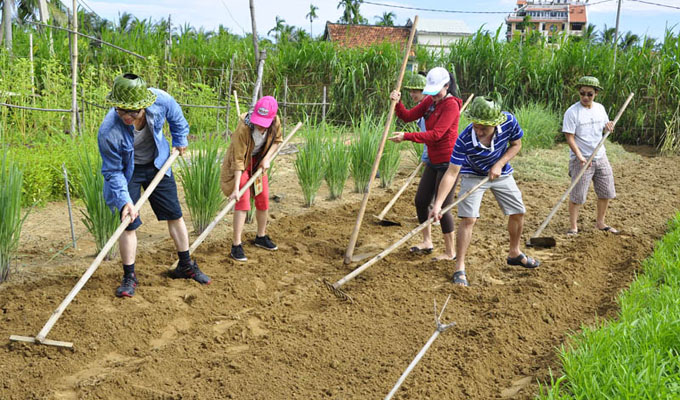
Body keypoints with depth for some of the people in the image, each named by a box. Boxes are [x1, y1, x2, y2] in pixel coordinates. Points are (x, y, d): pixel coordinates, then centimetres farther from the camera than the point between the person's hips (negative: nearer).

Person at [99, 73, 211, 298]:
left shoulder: (161, 101, -29)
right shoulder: (108, 132, -35)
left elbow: (176, 118, -2)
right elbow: (113, 171, -21)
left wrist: (180, 140, 10)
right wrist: (124, 201, -29)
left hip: (158, 164, 3)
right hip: (127, 171, -3)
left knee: (175, 215, 9)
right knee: (129, 224, -5)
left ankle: (185, 266, 25)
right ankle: (129, 276, 13)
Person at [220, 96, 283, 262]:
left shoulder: (275, 122, -22)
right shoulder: (243, 129, -36)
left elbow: (277, 140, 1)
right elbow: (238, 161, -32)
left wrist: (267, 158, -14)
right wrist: (236, 188, -33)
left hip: (258, 161, 6)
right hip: (242, 163, -6)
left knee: (263, 199, 10)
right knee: (242, 201, -15)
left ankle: (261, 237, 29)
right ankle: (236, 245, -12)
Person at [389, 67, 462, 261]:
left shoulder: (451, 105, -17)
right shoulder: (430, 101, 8)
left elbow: (435, 134, -26)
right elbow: (408, 116, 7)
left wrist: (406, 136, -29)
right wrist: (397, 103, -12)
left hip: (448, 162, -9)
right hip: (433, 161, 9)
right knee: (421, 201, 14)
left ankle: (450, 252, 9)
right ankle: (427, 242, 32)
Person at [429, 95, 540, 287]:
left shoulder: (509, 121, -28)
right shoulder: (464, 140, -36)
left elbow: (516, 145, -7)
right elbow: (451, 173, -33)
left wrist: (499, 164, -23)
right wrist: (438, 204, -40)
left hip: (502, 174, 4)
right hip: (473, 176, -4)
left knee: (518, 212, 12)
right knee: (468, 219, -17)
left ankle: (514, 253, 37)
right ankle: (460, 268, -7)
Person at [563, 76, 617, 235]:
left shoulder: (600, 108, 5)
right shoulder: (572, 112, -14)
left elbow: (605, 124, 20)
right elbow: (570, 138, -16)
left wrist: (609, 126, -5)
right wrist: (580, 157, -28)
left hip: (600, 157, 6)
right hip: (581, 159, -6)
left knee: (606, 192, 13)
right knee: (577, 196, -5)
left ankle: (600, 223, 29)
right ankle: (573, 226, 9)